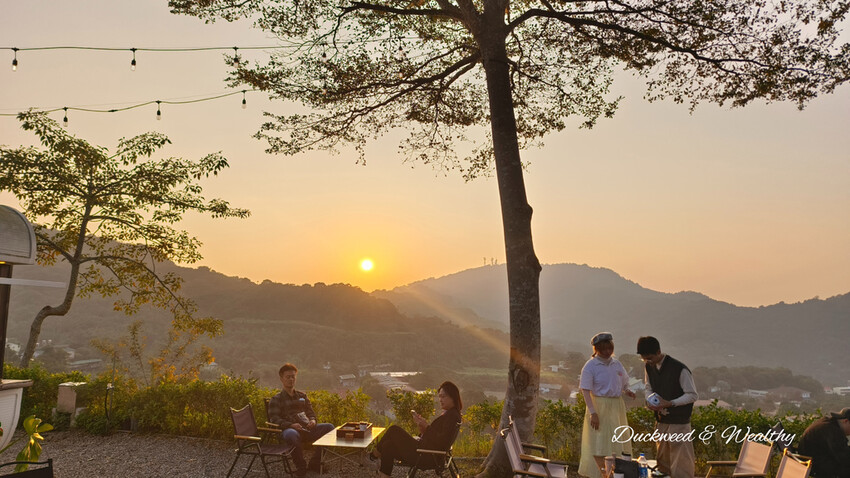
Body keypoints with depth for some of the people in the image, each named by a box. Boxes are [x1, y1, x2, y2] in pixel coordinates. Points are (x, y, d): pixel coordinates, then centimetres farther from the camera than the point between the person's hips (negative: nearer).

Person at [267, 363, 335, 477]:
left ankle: (314, 463, -5)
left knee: (329, 427, -18)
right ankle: (300, 466, -18)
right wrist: (291, 425, -20)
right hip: (289, 429, -5)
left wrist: (312, 420, -1)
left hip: (306, 428, 6)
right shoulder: (276, 399, 8)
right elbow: (274, 419, -4)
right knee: (292, 434, -42)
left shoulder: (302, 395, 24)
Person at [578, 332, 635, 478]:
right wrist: (592, 413, -24)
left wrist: (627, 391, -5)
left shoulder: (617, 364, 7)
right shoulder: (590, 366, -12)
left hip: (617, 406, 6)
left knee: (619, 441, 14)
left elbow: (623, 383, 19)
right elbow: (586, 391, -16)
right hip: (600, 407, -6)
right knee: (599, 443, 1)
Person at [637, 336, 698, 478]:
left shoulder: (680, 369, -18)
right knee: (662, 461, 15)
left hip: (679, 422, -7)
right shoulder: (649, 367, 2)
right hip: (661, 422, 7)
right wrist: (650, 401, -6)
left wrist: (670, 403, -22)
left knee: (681, 464, -2)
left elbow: (693, 395, -12)